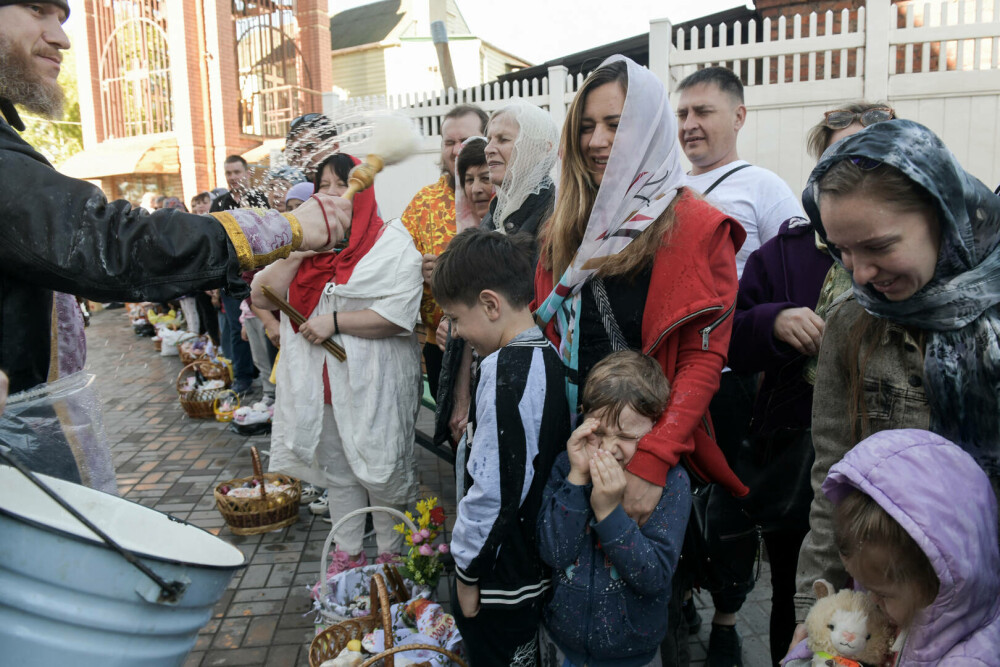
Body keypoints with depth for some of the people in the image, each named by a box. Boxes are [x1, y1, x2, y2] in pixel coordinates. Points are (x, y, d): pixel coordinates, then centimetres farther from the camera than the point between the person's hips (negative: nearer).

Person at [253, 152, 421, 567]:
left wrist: (334, 321, -19)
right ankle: (347, 553, 33)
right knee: (337, 472, 17)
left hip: (374, 382, -5)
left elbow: (400, 314, -18)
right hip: (320, 382, 5)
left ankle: (391, 556, 24)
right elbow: (262, 296, 0)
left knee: (381, 471, 6)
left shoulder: (390, 241, -6)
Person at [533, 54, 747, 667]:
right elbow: (549, 336, 8)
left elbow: (705, 357, -17)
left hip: (654, 456, -5)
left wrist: (652, 461, -25)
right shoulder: (569, 227, 7)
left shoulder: (696, 227, -12)